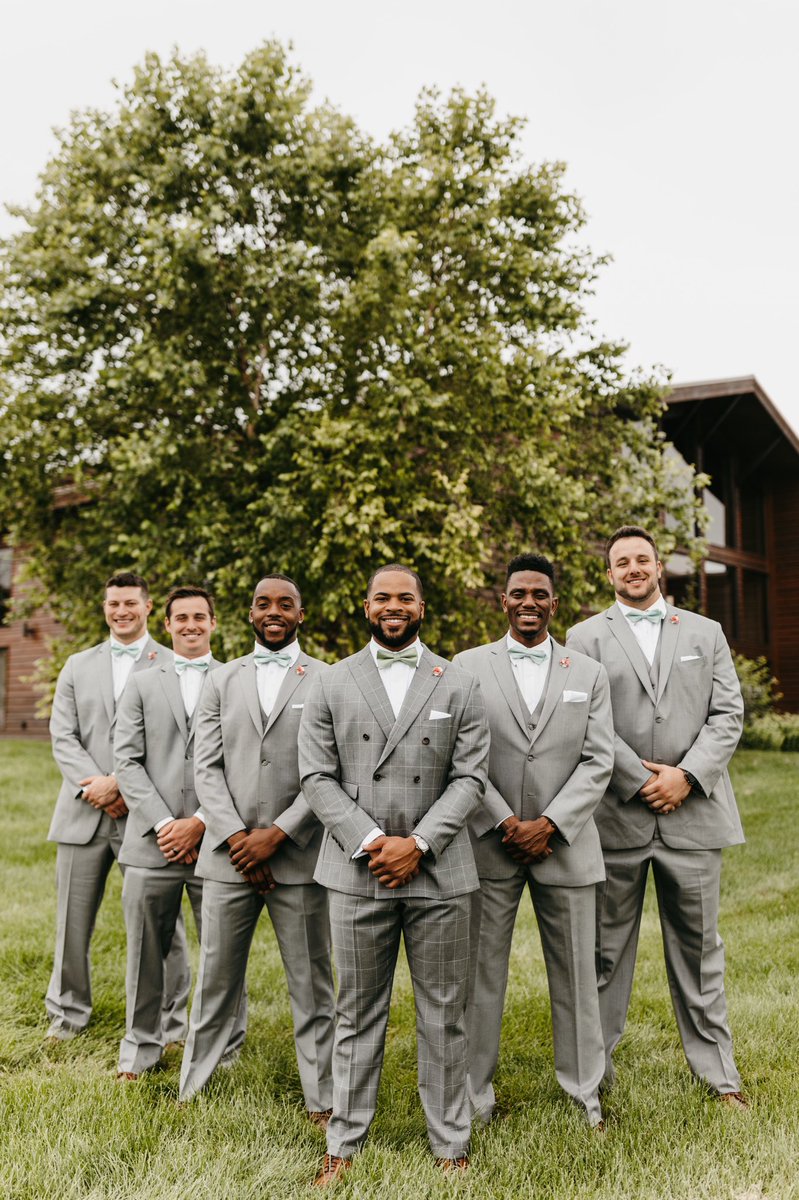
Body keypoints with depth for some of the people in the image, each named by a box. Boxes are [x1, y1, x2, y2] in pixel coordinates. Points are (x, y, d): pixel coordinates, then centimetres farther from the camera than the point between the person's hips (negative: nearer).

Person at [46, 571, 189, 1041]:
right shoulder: (78, 665, 13)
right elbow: (63, 736, 5)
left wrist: (122, 784, -16)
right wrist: (99, 790, -9)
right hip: (85, 813, 4)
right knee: (73, 921, 13)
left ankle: (171, 1022, 18)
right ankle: (68, 1012, 32)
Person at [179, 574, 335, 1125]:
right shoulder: (222, 681, 11)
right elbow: (206, 768, 5)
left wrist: (277, 834, -12)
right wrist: (236, 837, -7)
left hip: (298, 857, -2)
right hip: (230, 855, 2)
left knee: (312, 984, 7)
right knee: (217, 980, 11)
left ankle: (323, 1098, 19)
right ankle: (193, 1089, 26)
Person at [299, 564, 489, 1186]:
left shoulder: (460, 686, 6)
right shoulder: (332, 685, 6)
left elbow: (470, 778, 0)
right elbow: (317, 776, 1)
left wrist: (418, 843, -11)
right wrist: (369, 842, -11)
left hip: (438, 873, 0)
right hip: (358, 872, 0)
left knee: (444, 1014, 8)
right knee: (357, 1013, 10)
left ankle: (451, 1145, 23)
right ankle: (345, 1142, 23)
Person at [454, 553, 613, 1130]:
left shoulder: (590, 673, 8)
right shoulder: (468, 666, 3)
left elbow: (598, 763, 0)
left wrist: (548, 824, -11)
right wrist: (505, 823, -10)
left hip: (565, 844, 1)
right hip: (489, 843, -1)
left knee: (575, 975, 9)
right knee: (481, 974, 6)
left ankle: (585, 1095, 25)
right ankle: (474, 1097, 19)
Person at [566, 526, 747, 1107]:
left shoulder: (706, 633, 11)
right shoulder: (586, 637, 4)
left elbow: (728, 714, 4)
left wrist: (686, 776, -9)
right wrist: (640, 782, -11)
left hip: (692, 813, 2)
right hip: (616, 815, -1)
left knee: (699, 947, 11)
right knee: (605, 949, 8)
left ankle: (717, 1068, 24)